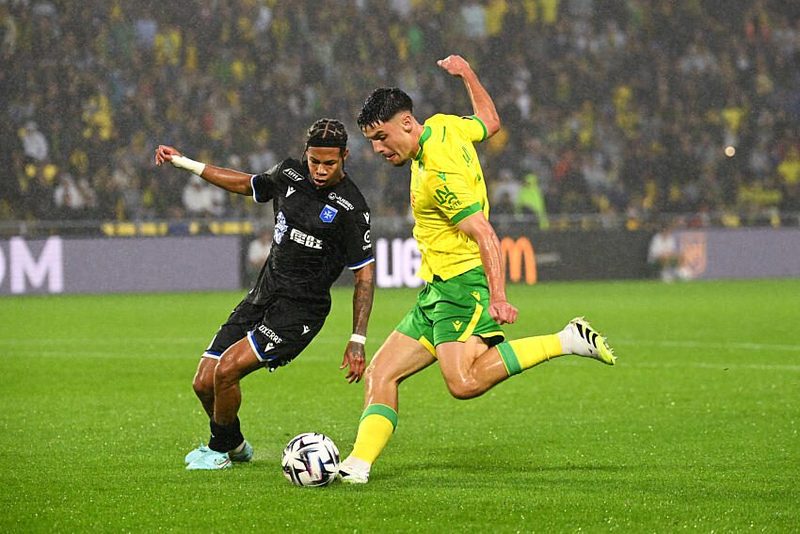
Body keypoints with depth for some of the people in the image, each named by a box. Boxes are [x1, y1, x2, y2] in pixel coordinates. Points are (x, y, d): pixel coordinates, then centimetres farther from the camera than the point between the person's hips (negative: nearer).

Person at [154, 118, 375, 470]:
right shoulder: (289, 174, 3)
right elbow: (247, 184, 24)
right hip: (263, 295, 6)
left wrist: (358, 341, -11)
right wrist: (186, 164, 23)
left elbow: (365, 273, -8)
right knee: (204, 383, 2)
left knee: (226, 369, -21)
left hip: (300, 309, -6)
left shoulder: (350, 208, -14)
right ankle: (235, 445, 30)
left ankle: (220, 449, 4)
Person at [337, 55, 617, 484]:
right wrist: (466, 73, 39)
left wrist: (498, 297, -32)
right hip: (436, 291, 10)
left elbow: (485, 236, -25)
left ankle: (568, 341, -19)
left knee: (464, 382, -30)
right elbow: (490, 121, 28)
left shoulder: (439, 174, -20)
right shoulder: (443, 126, 8)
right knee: (379, 375, 2)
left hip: (463, 283, -10)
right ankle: (357, 465, -5)